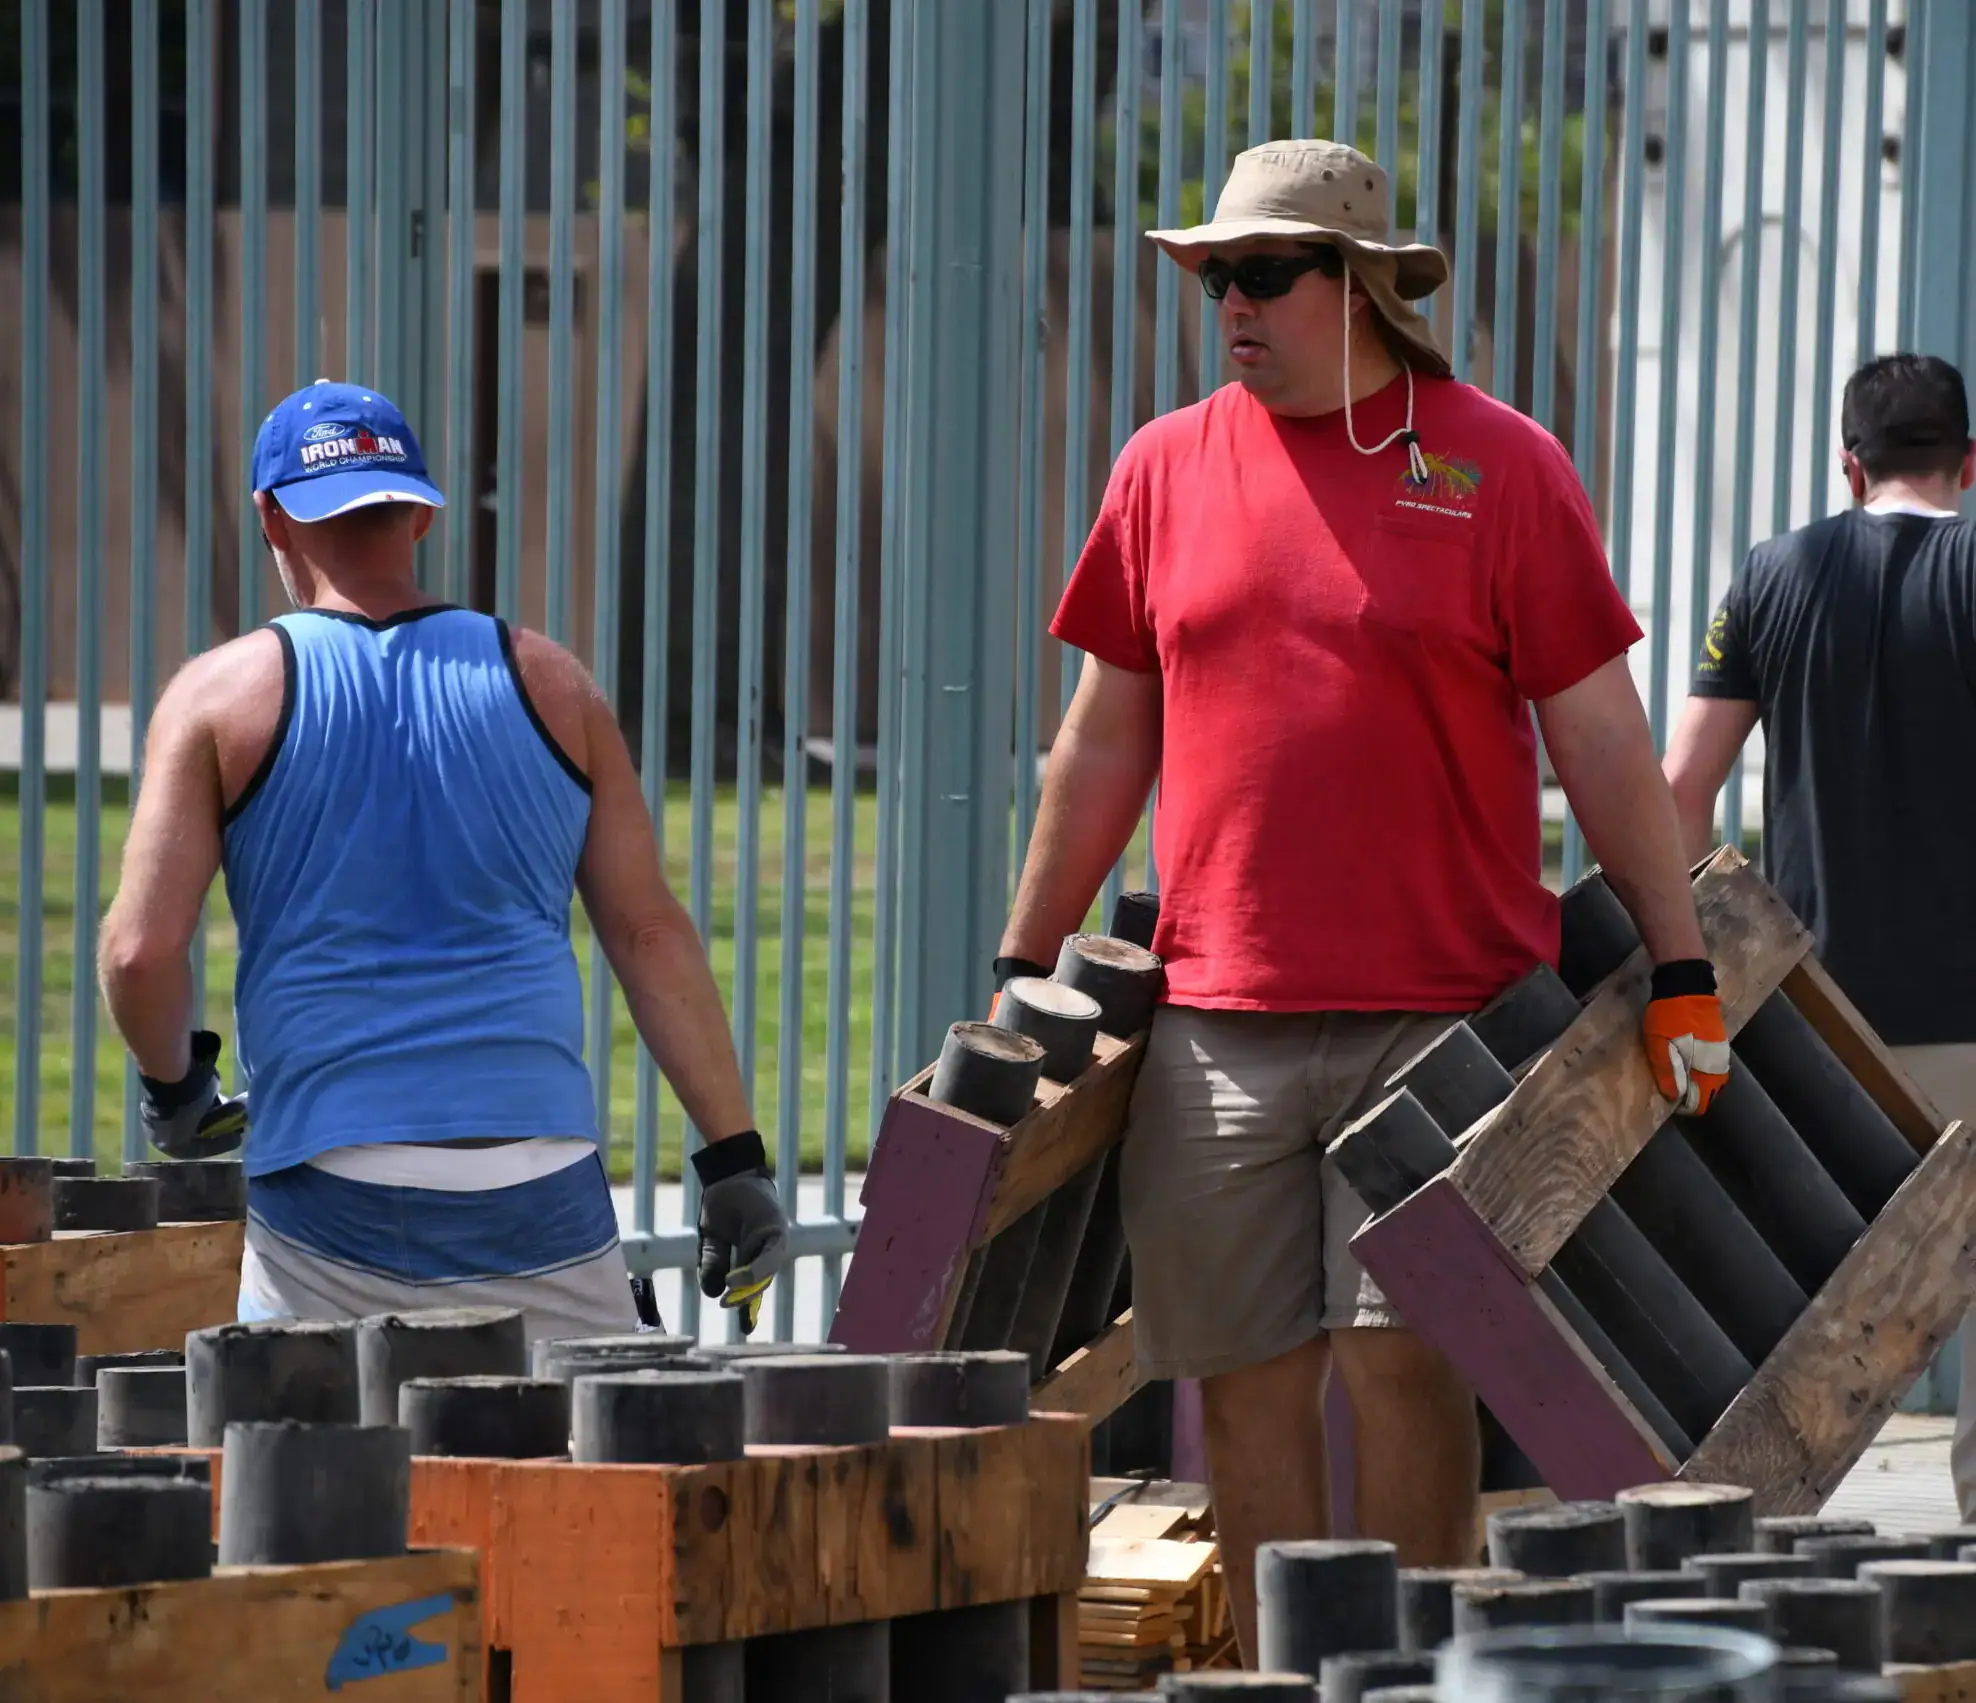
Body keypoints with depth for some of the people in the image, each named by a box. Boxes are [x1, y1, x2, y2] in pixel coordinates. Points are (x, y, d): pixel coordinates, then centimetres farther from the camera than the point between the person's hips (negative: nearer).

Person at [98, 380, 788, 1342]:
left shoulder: (224, 695, 3)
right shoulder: (548, 684, 9)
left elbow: (141, 950, -4)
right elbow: (651, 934, 6)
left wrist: (173, 1084, 15)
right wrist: (733, 1157, 8)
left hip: (330, 1202, -1)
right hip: (540, 1190, 1)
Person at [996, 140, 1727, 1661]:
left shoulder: (1497, 467, 0)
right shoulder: (1169, 469, 10)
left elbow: (1602, 739, 1)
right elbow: (1107, 740, 16)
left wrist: (1683, 975, -2)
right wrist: (1024, 969, 15)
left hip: (1440, 1011, -3)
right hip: (1218, 1021, 3)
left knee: (1401, 1348, -9)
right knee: (1250, 1375, 3)